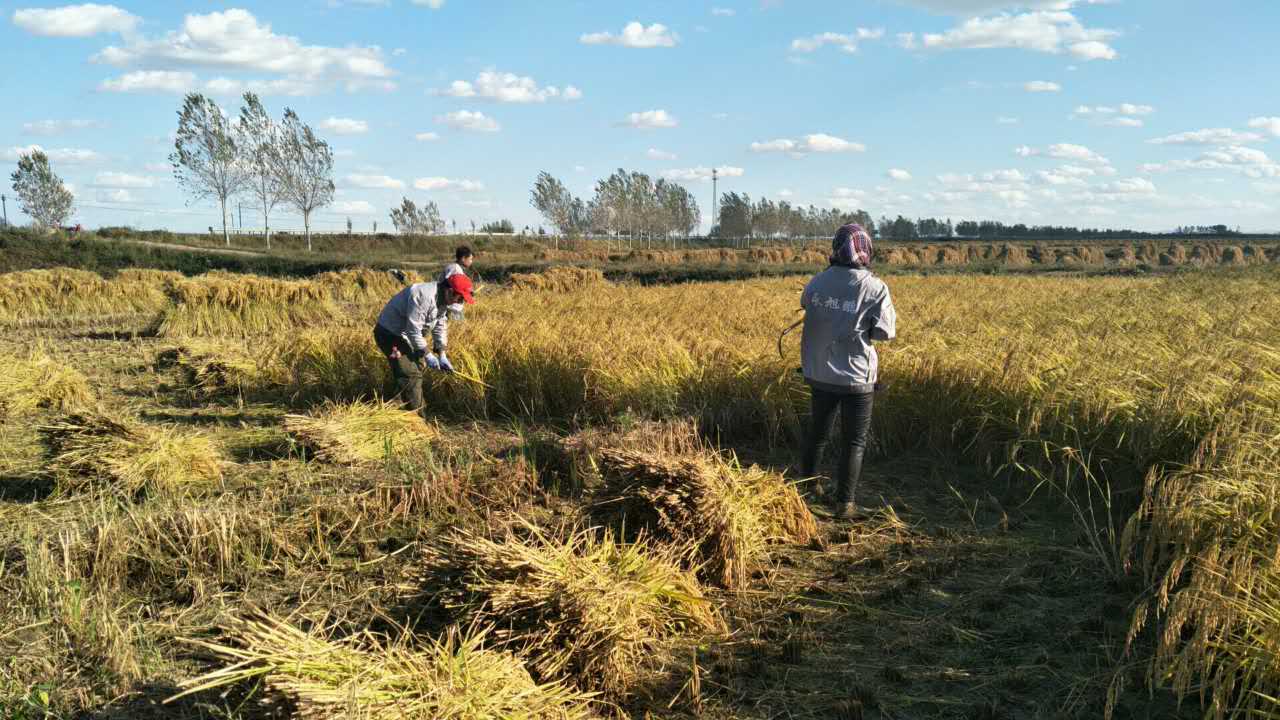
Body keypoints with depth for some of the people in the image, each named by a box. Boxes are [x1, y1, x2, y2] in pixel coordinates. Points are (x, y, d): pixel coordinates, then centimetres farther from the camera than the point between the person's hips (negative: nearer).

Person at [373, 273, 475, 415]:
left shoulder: (443, 300, 0)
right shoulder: (423, 296, -31)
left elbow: (440, 328, 9)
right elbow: (413, 330, -29)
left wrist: (442, 356, 2)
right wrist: (426, 355, -21)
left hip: (405, 336, 10)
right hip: (390, 334, -10)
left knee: (416, 370, 17)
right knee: (411, 374, -14)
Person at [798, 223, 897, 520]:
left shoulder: (818, 281, -4)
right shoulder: (875, 288, -16)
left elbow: (806, 304, 16)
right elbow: (885, 332, -14)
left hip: (819, 373, 5)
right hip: (856, 376, -4)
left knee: (818, 431, 23)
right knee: (854, 442, 7)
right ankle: (844, 504, 8)